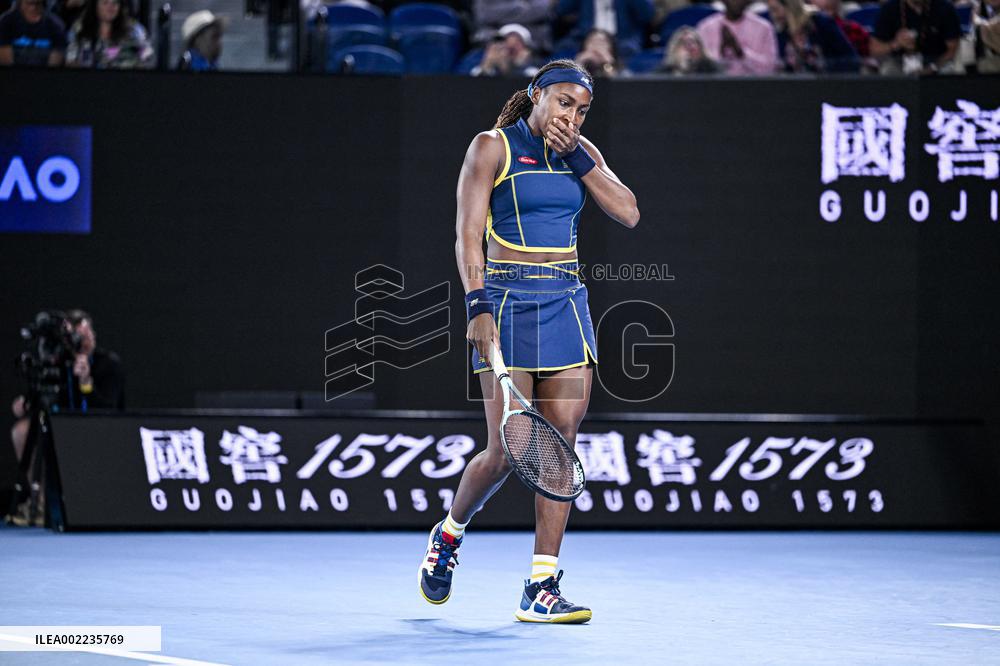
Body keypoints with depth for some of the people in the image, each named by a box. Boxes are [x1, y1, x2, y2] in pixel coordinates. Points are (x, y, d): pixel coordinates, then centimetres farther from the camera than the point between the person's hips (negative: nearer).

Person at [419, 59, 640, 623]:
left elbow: (628, 213, -1)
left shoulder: (583, 153, 12)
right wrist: (478, 307, -20)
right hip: (508, 299, -5)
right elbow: (468, 237, -8)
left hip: (567, 302, 5)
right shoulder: (492, 147, -2)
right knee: (506, 453, -7)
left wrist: (577, 155, -5)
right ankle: (449, 533, 23)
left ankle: (542, 587, -2)